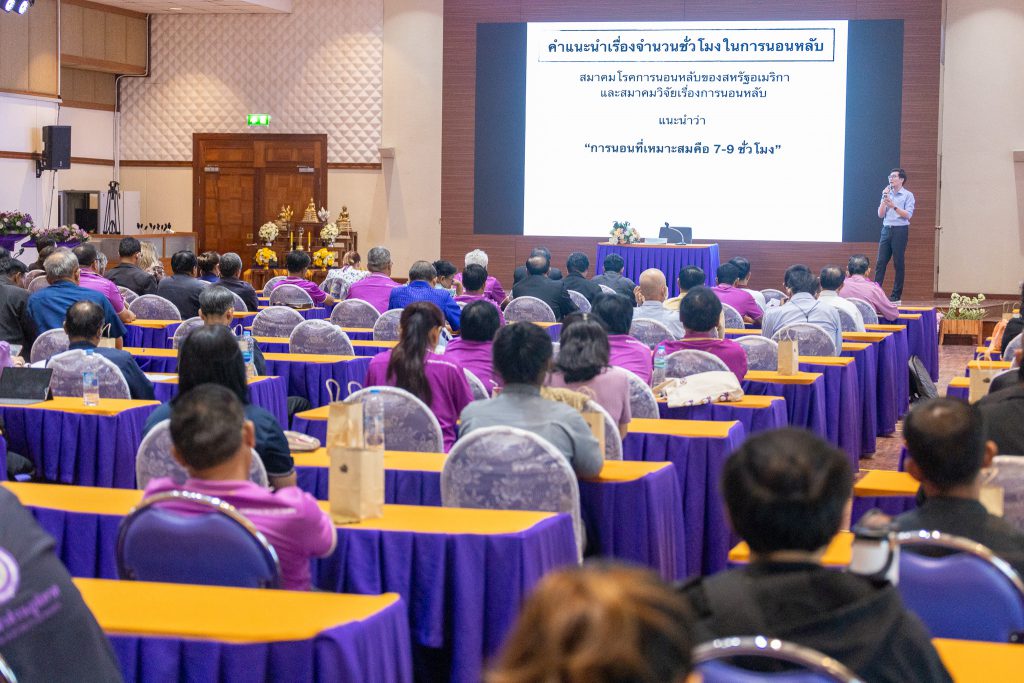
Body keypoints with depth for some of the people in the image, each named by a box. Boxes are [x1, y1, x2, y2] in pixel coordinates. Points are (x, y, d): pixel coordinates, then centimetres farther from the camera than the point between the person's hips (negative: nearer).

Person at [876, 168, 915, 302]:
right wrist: (884, 199, -3)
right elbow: (880, 214, 9)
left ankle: (896, 295, 2)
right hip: (886, 230, 5)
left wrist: (893, 206, -19)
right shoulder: (887, 194, 14)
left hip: (900, 230, -5)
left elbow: (908, 215, -10)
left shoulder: (908, 195, 0)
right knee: (881, 262, -2)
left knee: (898, 263, -2)